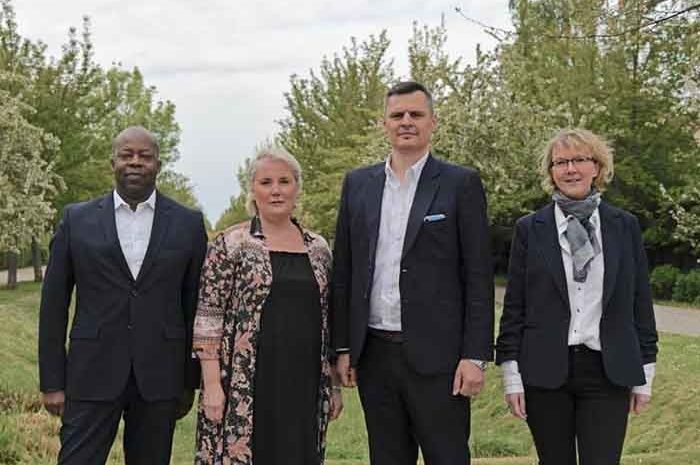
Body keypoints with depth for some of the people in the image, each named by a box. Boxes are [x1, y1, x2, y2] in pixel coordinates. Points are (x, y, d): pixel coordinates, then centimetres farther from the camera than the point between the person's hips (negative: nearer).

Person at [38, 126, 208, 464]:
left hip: (159, 377, 1)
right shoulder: (77, 219, 4)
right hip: (93, 375, 0)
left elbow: (194, 306, 7)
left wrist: (190, 382, 6)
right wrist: (52, 381, 1)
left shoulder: (188, 224, 4)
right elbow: (53, 303, 5)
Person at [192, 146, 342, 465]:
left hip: (303, 386, 4)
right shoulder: (229, 245, -3)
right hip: (245, 385, -4)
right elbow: (208, 318, -6)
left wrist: (334, 384, 12)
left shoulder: (318, 248, 10)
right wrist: (212, 384, -12)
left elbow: (328, 320, 14)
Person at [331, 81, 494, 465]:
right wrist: (342, 347, 7)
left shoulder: (461, 184, -1)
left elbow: (478, 276, -4)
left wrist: (475, 355, -10)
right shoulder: (357, 184, 10)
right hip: (374, 354, 4)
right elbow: (343, 272, 11)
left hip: (436, 355, -4)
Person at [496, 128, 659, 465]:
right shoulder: (529, 229, 3)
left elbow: (640, 303, 8)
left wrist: (644, 375, 6)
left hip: (608, 373, 0)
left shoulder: (625, 226, 6)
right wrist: (511, 375, -2)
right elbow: (514, 306, 2)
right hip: (544, 373, 0)